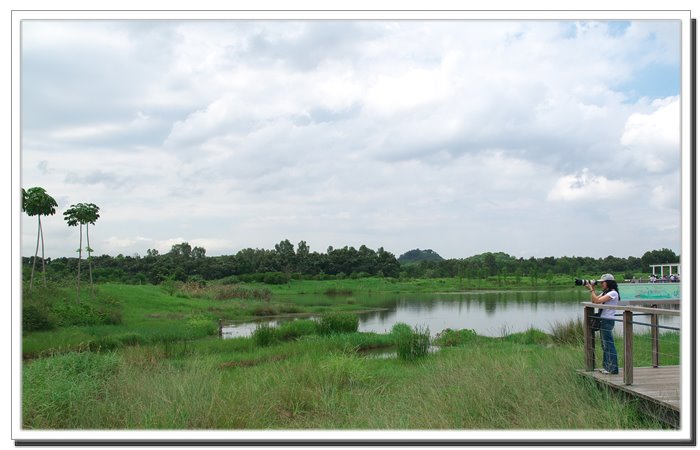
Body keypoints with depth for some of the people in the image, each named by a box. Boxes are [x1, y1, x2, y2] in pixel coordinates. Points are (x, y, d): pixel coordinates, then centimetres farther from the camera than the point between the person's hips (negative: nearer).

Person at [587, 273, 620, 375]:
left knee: (608, 344, -8)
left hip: (608, 321, -10)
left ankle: (613, 369, -6)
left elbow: (598, 301, -21)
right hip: (603, 320, 10)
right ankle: (606, 366, 21)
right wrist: (592, 290, 6)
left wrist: (592, 290, -13)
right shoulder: (605, 293, 17)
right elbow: (593, 301, 15)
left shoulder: (613, 293, -13)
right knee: (604, 344, 13)